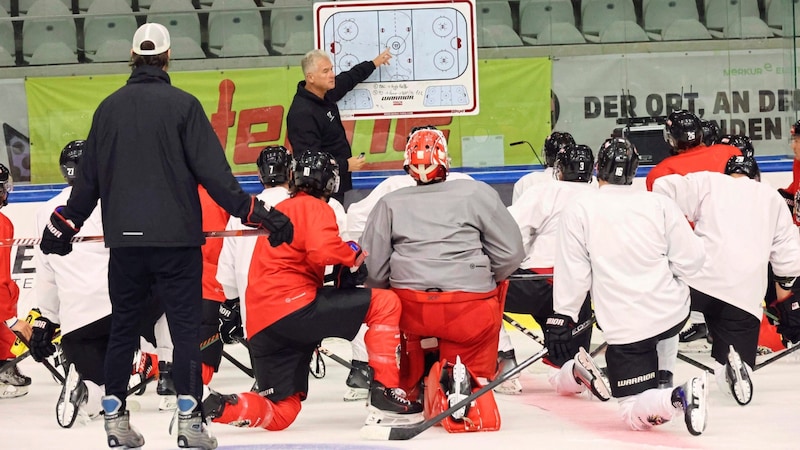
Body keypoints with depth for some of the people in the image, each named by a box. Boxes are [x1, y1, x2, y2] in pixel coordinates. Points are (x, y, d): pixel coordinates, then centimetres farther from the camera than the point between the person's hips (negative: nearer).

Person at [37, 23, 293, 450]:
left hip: (124, 239, 4)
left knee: (122, 329, 13)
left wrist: (65, 224, 25)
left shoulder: (109, 107, 7)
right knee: (185, 328, 1)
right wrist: (255, 212, -8)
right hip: (175, 238, -4)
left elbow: (88, 176, 13)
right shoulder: (182, 105, -6)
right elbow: (212, 170, -11)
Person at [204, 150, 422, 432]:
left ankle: (219, 408, -10)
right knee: (385, 303, -4)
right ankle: (385, 393, -10)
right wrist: (354, 254, -1)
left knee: (281, 413, 13)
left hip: (261, 328, 9)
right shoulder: (314, 207, 0)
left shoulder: (280, 209, 29)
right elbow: (323, 249, -19)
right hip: (293, 306, -9)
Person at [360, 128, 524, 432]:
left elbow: (372, 271, 5)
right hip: (471, 312, -3)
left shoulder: (389, 203, 8)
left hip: (410, 310, 3)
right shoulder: (477, 193, 3)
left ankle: (407, 388, 33)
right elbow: (511, 253, 2)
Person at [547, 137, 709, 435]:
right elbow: (690, 259, -2)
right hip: (673, 310, 4)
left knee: (634, 413, 0)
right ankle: (661, 380, 38)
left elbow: (572, 272, -6)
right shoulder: (660, 204, -2)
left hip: (625, 328, -4)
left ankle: (675, 399, -28)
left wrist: (561, 317, 3)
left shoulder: (578, 211, -7)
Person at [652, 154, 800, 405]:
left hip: (700, 280, -1)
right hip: (745, 298, 2)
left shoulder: (708, 182, 15)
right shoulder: (772, 199, 23)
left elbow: (664, 188, 1)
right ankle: (736, 363, -27)